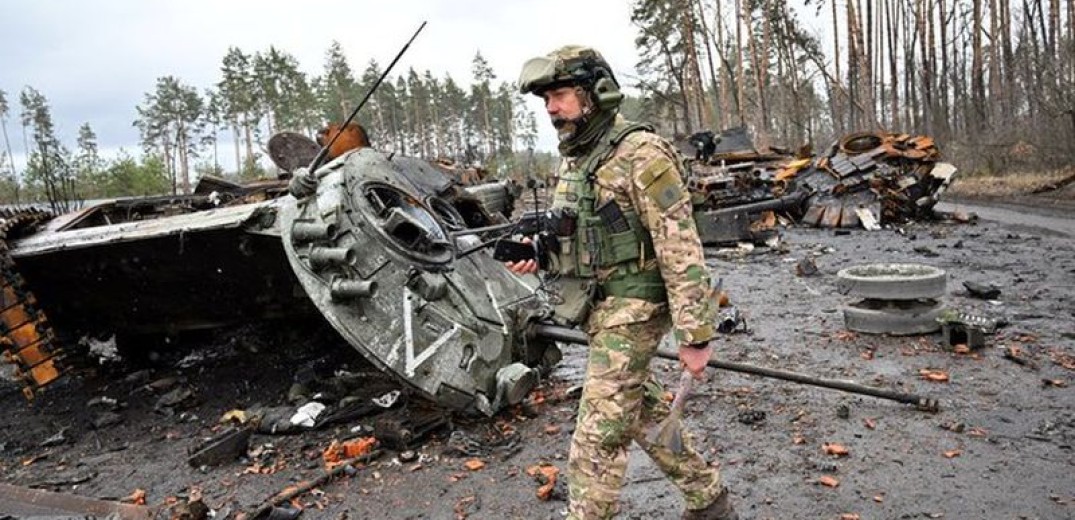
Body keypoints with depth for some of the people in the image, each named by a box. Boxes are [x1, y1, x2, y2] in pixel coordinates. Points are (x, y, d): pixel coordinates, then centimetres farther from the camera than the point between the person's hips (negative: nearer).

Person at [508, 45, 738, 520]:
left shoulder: (641, 154, -17)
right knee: (645, 416, 20)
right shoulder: (573, 158, 10)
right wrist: (536, 255, 1)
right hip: (600, 309, 9)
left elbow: (681, 248, -20)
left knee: (596, 437, -4)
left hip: (630, 311, -9)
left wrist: (695, 334, -20)